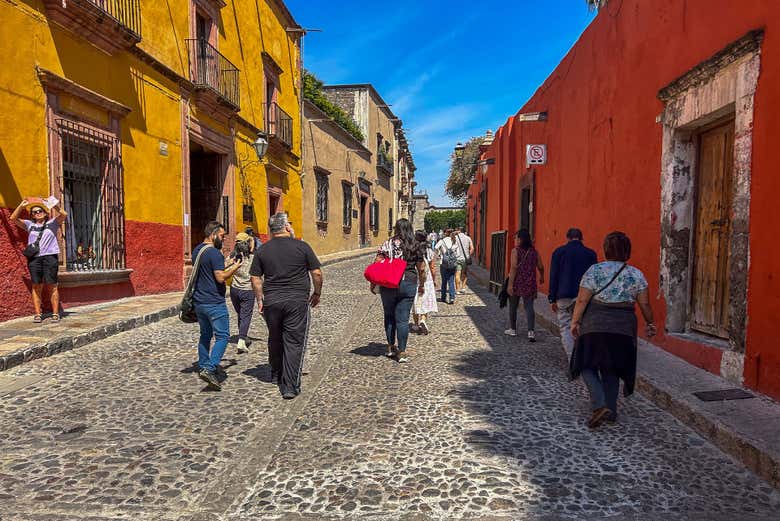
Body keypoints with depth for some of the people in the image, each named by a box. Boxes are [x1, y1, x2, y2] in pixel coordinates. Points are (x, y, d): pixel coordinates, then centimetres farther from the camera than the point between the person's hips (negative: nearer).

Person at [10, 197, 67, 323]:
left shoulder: (52, 223, 11)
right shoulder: (29, 224, 17)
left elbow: (64, 215, -4)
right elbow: (13, 218, 9)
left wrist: (56, 206, -19)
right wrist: (21, 206, -3)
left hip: (50, 256, -2)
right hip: (34, 258, 2)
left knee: (52, 285, -4)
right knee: (36, 286, 2)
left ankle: (55, 313, -1)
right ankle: (37, 314, 5)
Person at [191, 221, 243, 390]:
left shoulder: (196, 250, 12)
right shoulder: (215, 253, -16)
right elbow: (220, 278, -20)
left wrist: (227, 265, 16)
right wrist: (234, 268, -5)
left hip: (199, 302, 9)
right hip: (215, 303, -9)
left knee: (205, 335, 20)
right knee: (222, 337, -4)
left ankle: (203, 366, 28)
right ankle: (209, 369, -14)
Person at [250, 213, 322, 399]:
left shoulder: (263, 250, 4)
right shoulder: (302, 246, -4)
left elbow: (255, 279, 5)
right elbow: (317, 273, -3)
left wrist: (260, 300, 14)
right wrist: (317, 293, 11)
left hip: (271, 301, 3)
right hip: (297, 301, -3)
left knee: (275, 339, 20)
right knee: (294, 342, 1)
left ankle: (276, 375, 38)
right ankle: (290, 386, 0)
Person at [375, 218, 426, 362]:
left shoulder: (388, 244, -4)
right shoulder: (416, 246, 1)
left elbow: (377, 264, -8)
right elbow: (421, 269, 5)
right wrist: (422, 285, 18)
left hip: (388, 285, 0)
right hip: (409, 284, 1)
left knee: (389, 316, 16)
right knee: (403, 319, 3)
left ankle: (390, 347, 25)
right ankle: (402, 352, 5)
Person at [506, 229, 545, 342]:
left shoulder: (516, 251, -9)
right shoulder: (534, 251, 4)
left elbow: (514, 268, -16)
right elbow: (540, 267, 7)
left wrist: (510, 284, -17)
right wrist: (541, 277, 27)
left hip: (517, 283, -3)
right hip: (530, 284, 3)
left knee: (513, 307, 14)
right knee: (529, 307, 2)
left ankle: (513, 329, 26)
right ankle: (531, 331, -12)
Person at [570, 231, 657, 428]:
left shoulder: (594, 270, -5)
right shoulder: (636, 274, 2)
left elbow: (582, 300, -8)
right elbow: (644, 304, 5)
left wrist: (575, 321, 1)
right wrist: (650, 323, 21)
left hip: (595, 325, -3)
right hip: (623, 328, 3)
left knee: (588, 365, 9)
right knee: (612, 369, 15)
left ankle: (599, 405, -8)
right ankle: (611, 410, 19)